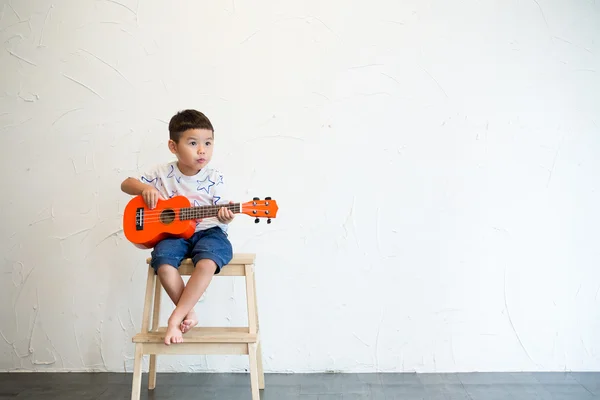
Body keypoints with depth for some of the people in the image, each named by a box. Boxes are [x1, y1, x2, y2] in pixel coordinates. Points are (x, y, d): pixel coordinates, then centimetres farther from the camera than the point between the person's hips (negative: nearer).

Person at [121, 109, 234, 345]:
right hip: (174, 233, 2)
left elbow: (221, 211, -4)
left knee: (207, 263, -34)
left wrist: (225, 216, -29)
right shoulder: (163, 173, 2)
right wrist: (144, 188, -12)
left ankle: (176, 318, -23)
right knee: (163, 262, -31)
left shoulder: (214, 178, -2)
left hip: (208, 232, -2)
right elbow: (126, 184, 10)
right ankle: (188, 313, -15)